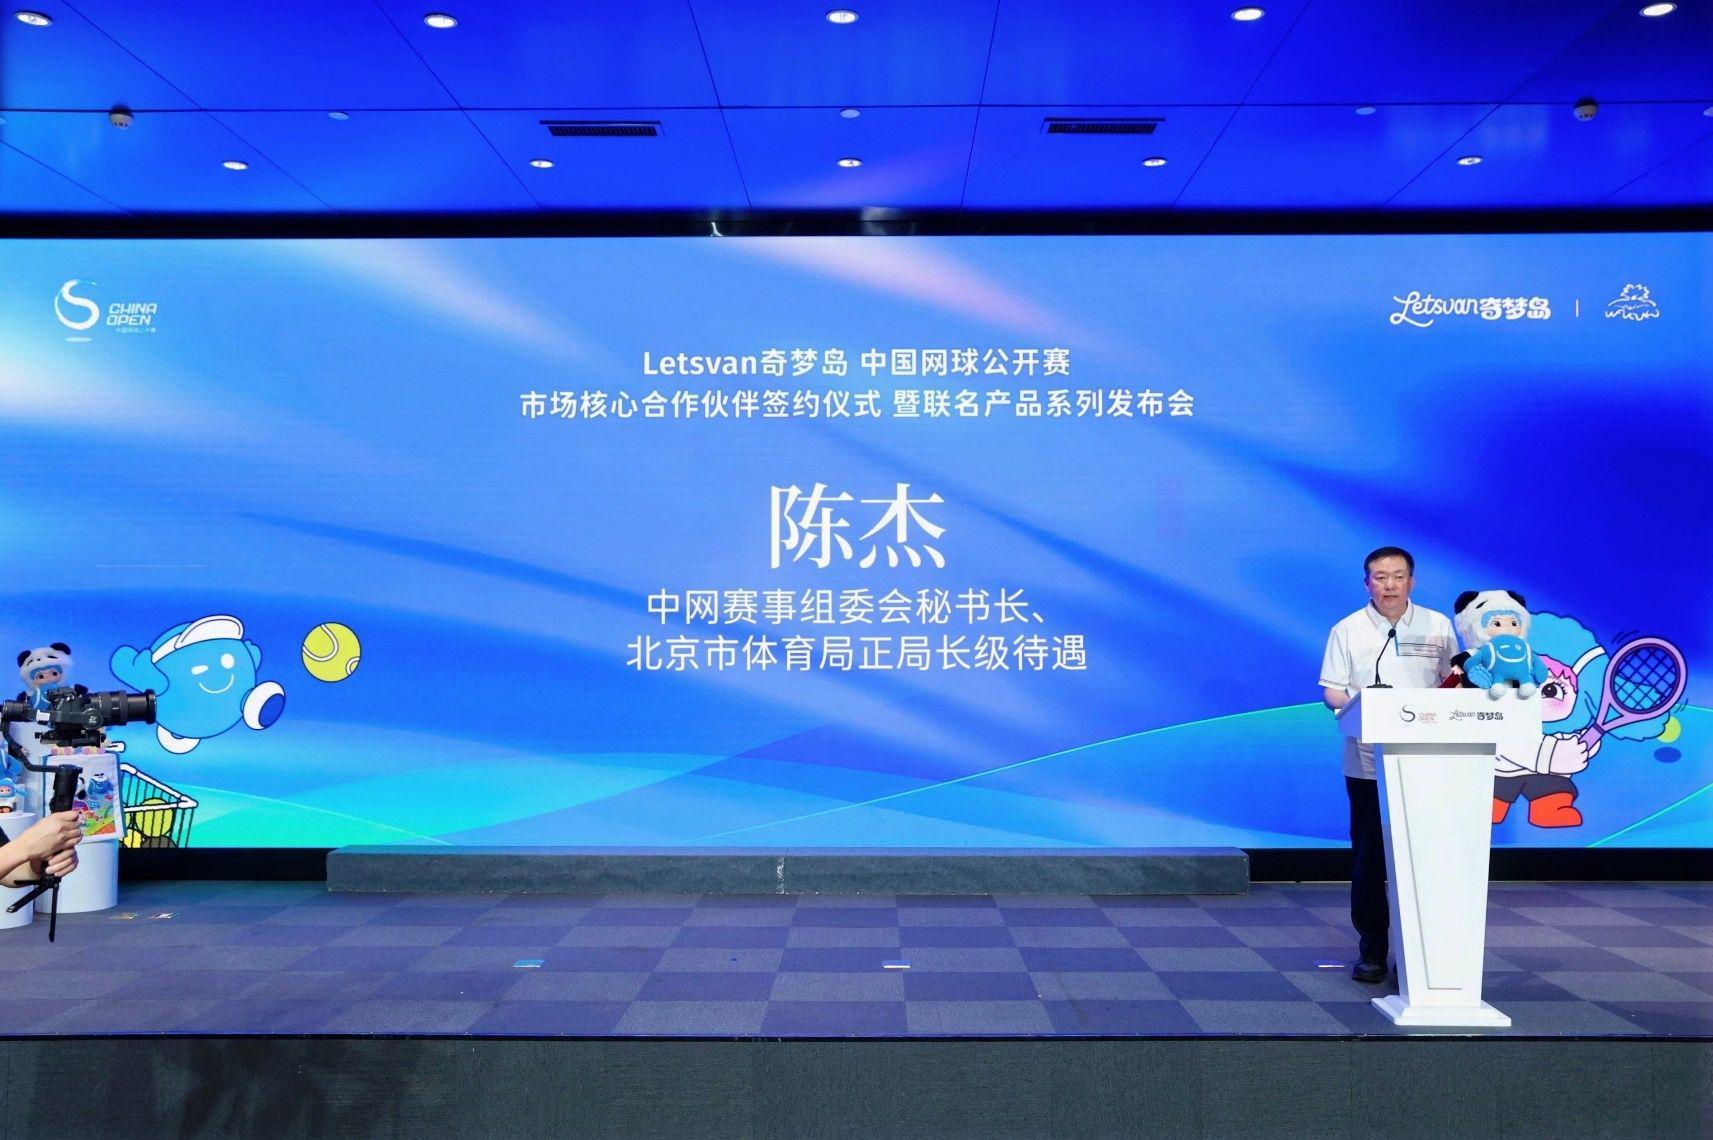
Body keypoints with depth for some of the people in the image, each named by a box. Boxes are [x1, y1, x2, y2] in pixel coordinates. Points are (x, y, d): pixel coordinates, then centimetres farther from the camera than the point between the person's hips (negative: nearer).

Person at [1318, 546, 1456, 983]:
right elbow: (1331, 692, 2)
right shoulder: (1348, 631, 4)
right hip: (1368, 761, -1)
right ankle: (1371, 949, 11)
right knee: (1368, 857, 1)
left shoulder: (1438, 626, 9)